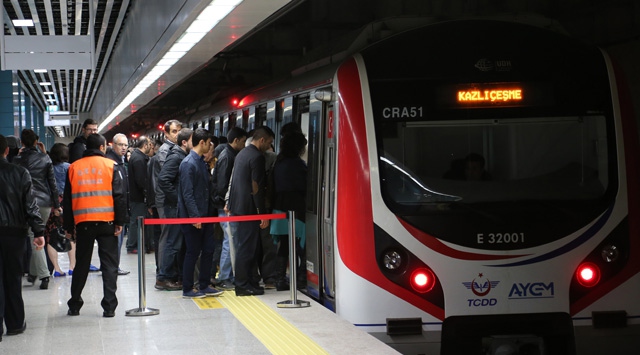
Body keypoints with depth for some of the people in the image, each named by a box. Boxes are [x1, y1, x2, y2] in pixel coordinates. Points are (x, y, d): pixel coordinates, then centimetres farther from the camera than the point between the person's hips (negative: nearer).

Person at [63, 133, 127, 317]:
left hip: (82, 223, 2)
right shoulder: (110, 165, -1)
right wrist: (120, 221, -2)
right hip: (106, 222, -2)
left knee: (81, 264, 13)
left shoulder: (74, 168, 6)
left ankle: (74, 305, 18)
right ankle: (109, 307, -2)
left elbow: (67, 199, 9)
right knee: (109, 264, 3)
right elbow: (120, 195, -6)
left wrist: (68, 226, 14)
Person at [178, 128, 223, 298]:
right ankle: (187, 289, 10)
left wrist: (209, 213, 14)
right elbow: (187, 194, -19)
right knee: (192, 253, -1)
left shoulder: (202, 162, 13)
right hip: (193, 218, -9)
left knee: (208, 251, 11)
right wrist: (195, 217, -21)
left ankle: (204, 286, 21)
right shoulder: (188, 163, -16)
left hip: (204, 216, 9)